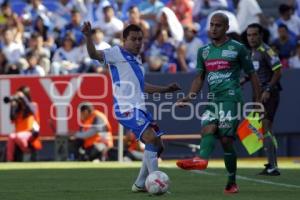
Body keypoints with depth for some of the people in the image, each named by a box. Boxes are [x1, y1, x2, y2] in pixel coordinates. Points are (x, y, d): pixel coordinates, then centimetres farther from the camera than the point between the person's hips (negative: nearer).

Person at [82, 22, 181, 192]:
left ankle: (140, 184, 20)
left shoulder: (137, 60, 24)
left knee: (158, 145, 10)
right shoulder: (117, 53, 0)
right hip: (127, 108, -9)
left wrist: (166, 89, 39)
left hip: (139, 108, 9)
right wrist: (88, 36, -33)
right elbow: (95, 54, -16)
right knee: (151, 138, -23)